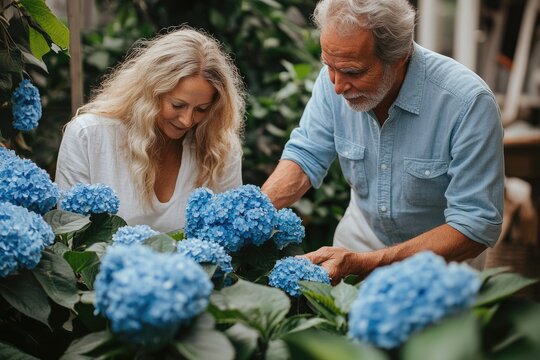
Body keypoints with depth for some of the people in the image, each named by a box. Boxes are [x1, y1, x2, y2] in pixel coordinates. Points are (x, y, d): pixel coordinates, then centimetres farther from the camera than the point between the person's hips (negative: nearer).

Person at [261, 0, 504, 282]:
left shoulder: (469, 103, -27)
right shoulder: (336, 76, -13)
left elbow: (476, 227, -26)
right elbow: (305, 156, -3)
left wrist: (364, 264, -34)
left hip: (442, 261, -2)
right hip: (359, 241, 2)